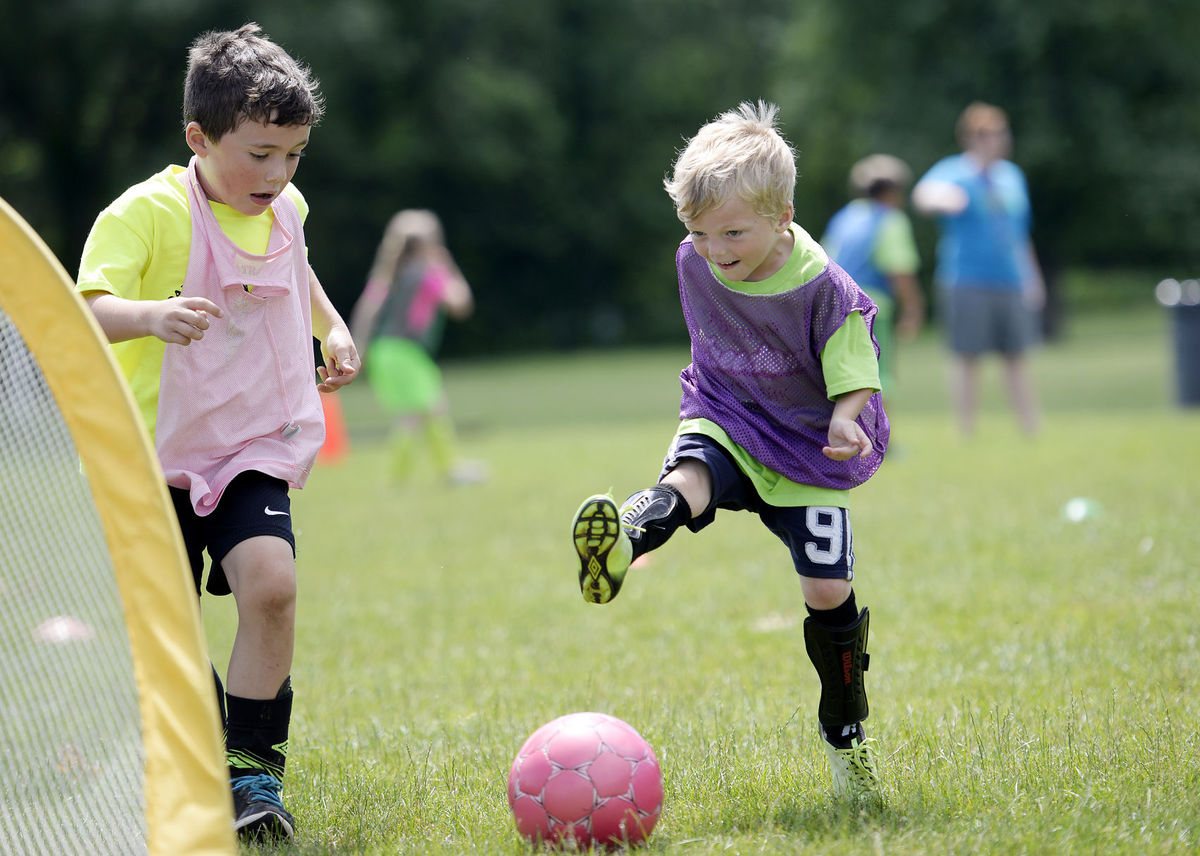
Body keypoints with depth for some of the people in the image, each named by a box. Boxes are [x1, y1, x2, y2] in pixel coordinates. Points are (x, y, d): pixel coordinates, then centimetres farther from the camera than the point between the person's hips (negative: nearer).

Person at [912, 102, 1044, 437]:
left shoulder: (1011, 176, 15)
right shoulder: (952, 172, -4)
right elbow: (924, 194, -26)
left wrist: (1032, 277, 23)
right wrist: (938, 198, -49)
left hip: (1011, 283, 5)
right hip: (966, 282, -5)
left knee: (1017, 358, 6)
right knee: (967, 358, -4)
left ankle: (1032, 432, 9)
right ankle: (967, 436, 1)